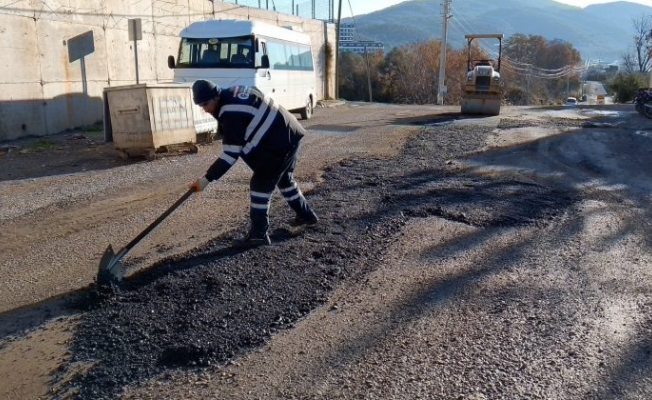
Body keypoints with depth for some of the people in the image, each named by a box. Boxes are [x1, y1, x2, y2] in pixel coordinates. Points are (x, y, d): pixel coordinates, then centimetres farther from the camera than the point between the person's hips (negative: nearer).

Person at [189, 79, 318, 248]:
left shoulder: (231, 113, -23)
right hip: (288, 135, 11)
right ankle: (306, 215, 41)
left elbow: (231, 153, -25)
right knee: (284, 179, 25)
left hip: (281, 142, -11)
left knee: (260, 185, -7)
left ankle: (258, 234, -2)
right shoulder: (233, 94, 6)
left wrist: (206, 179, -23)